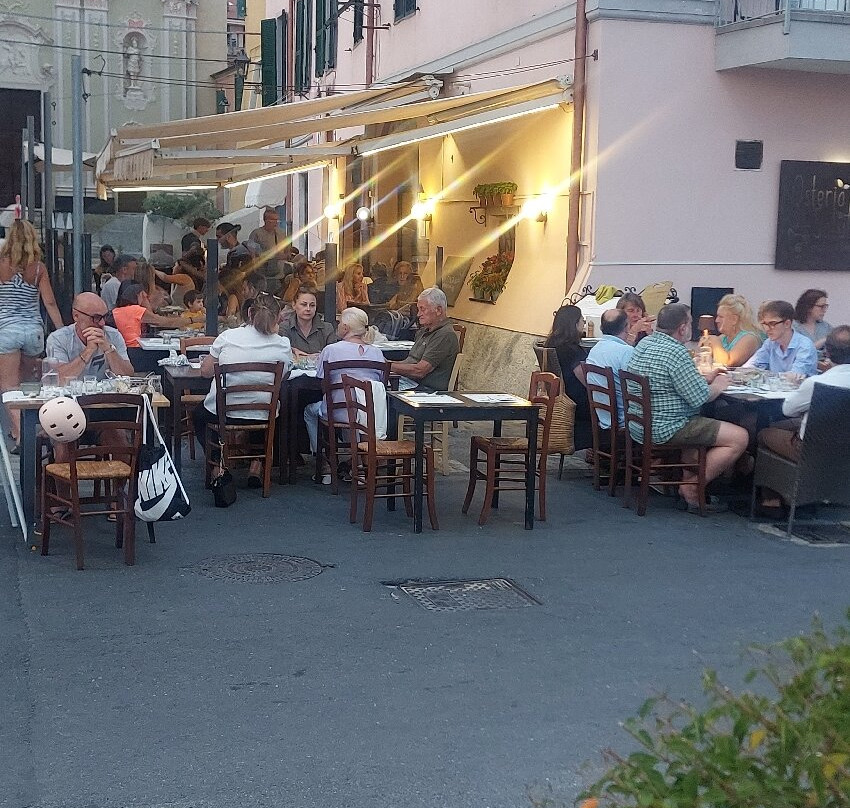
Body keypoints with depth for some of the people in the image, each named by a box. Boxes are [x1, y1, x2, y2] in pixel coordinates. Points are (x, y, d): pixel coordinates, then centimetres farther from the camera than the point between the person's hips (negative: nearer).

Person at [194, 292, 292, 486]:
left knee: (199, 413, 34)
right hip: (261, 417, 1)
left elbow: (205, 372, 2)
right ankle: (257, 464, 23)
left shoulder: (227, 337, -7)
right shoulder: (283, 345, -7)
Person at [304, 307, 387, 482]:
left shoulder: (331, 350, -11)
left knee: (310, 410, 29)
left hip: (341, 414, -4)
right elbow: (381, 380, 10)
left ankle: (325, 465, 28)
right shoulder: (376, 353, 1)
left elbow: (320, 378, -2)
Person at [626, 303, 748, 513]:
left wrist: (705, 378, 16)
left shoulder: (644, 343, 9)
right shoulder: (677, 353, -19)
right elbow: (698, 397, -19)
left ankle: (687, 480, 26)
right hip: (664, 430, -10)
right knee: (739, 438, -8)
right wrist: (718, 386, 1)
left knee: (700, 425, 36)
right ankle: (691, 488, -2)